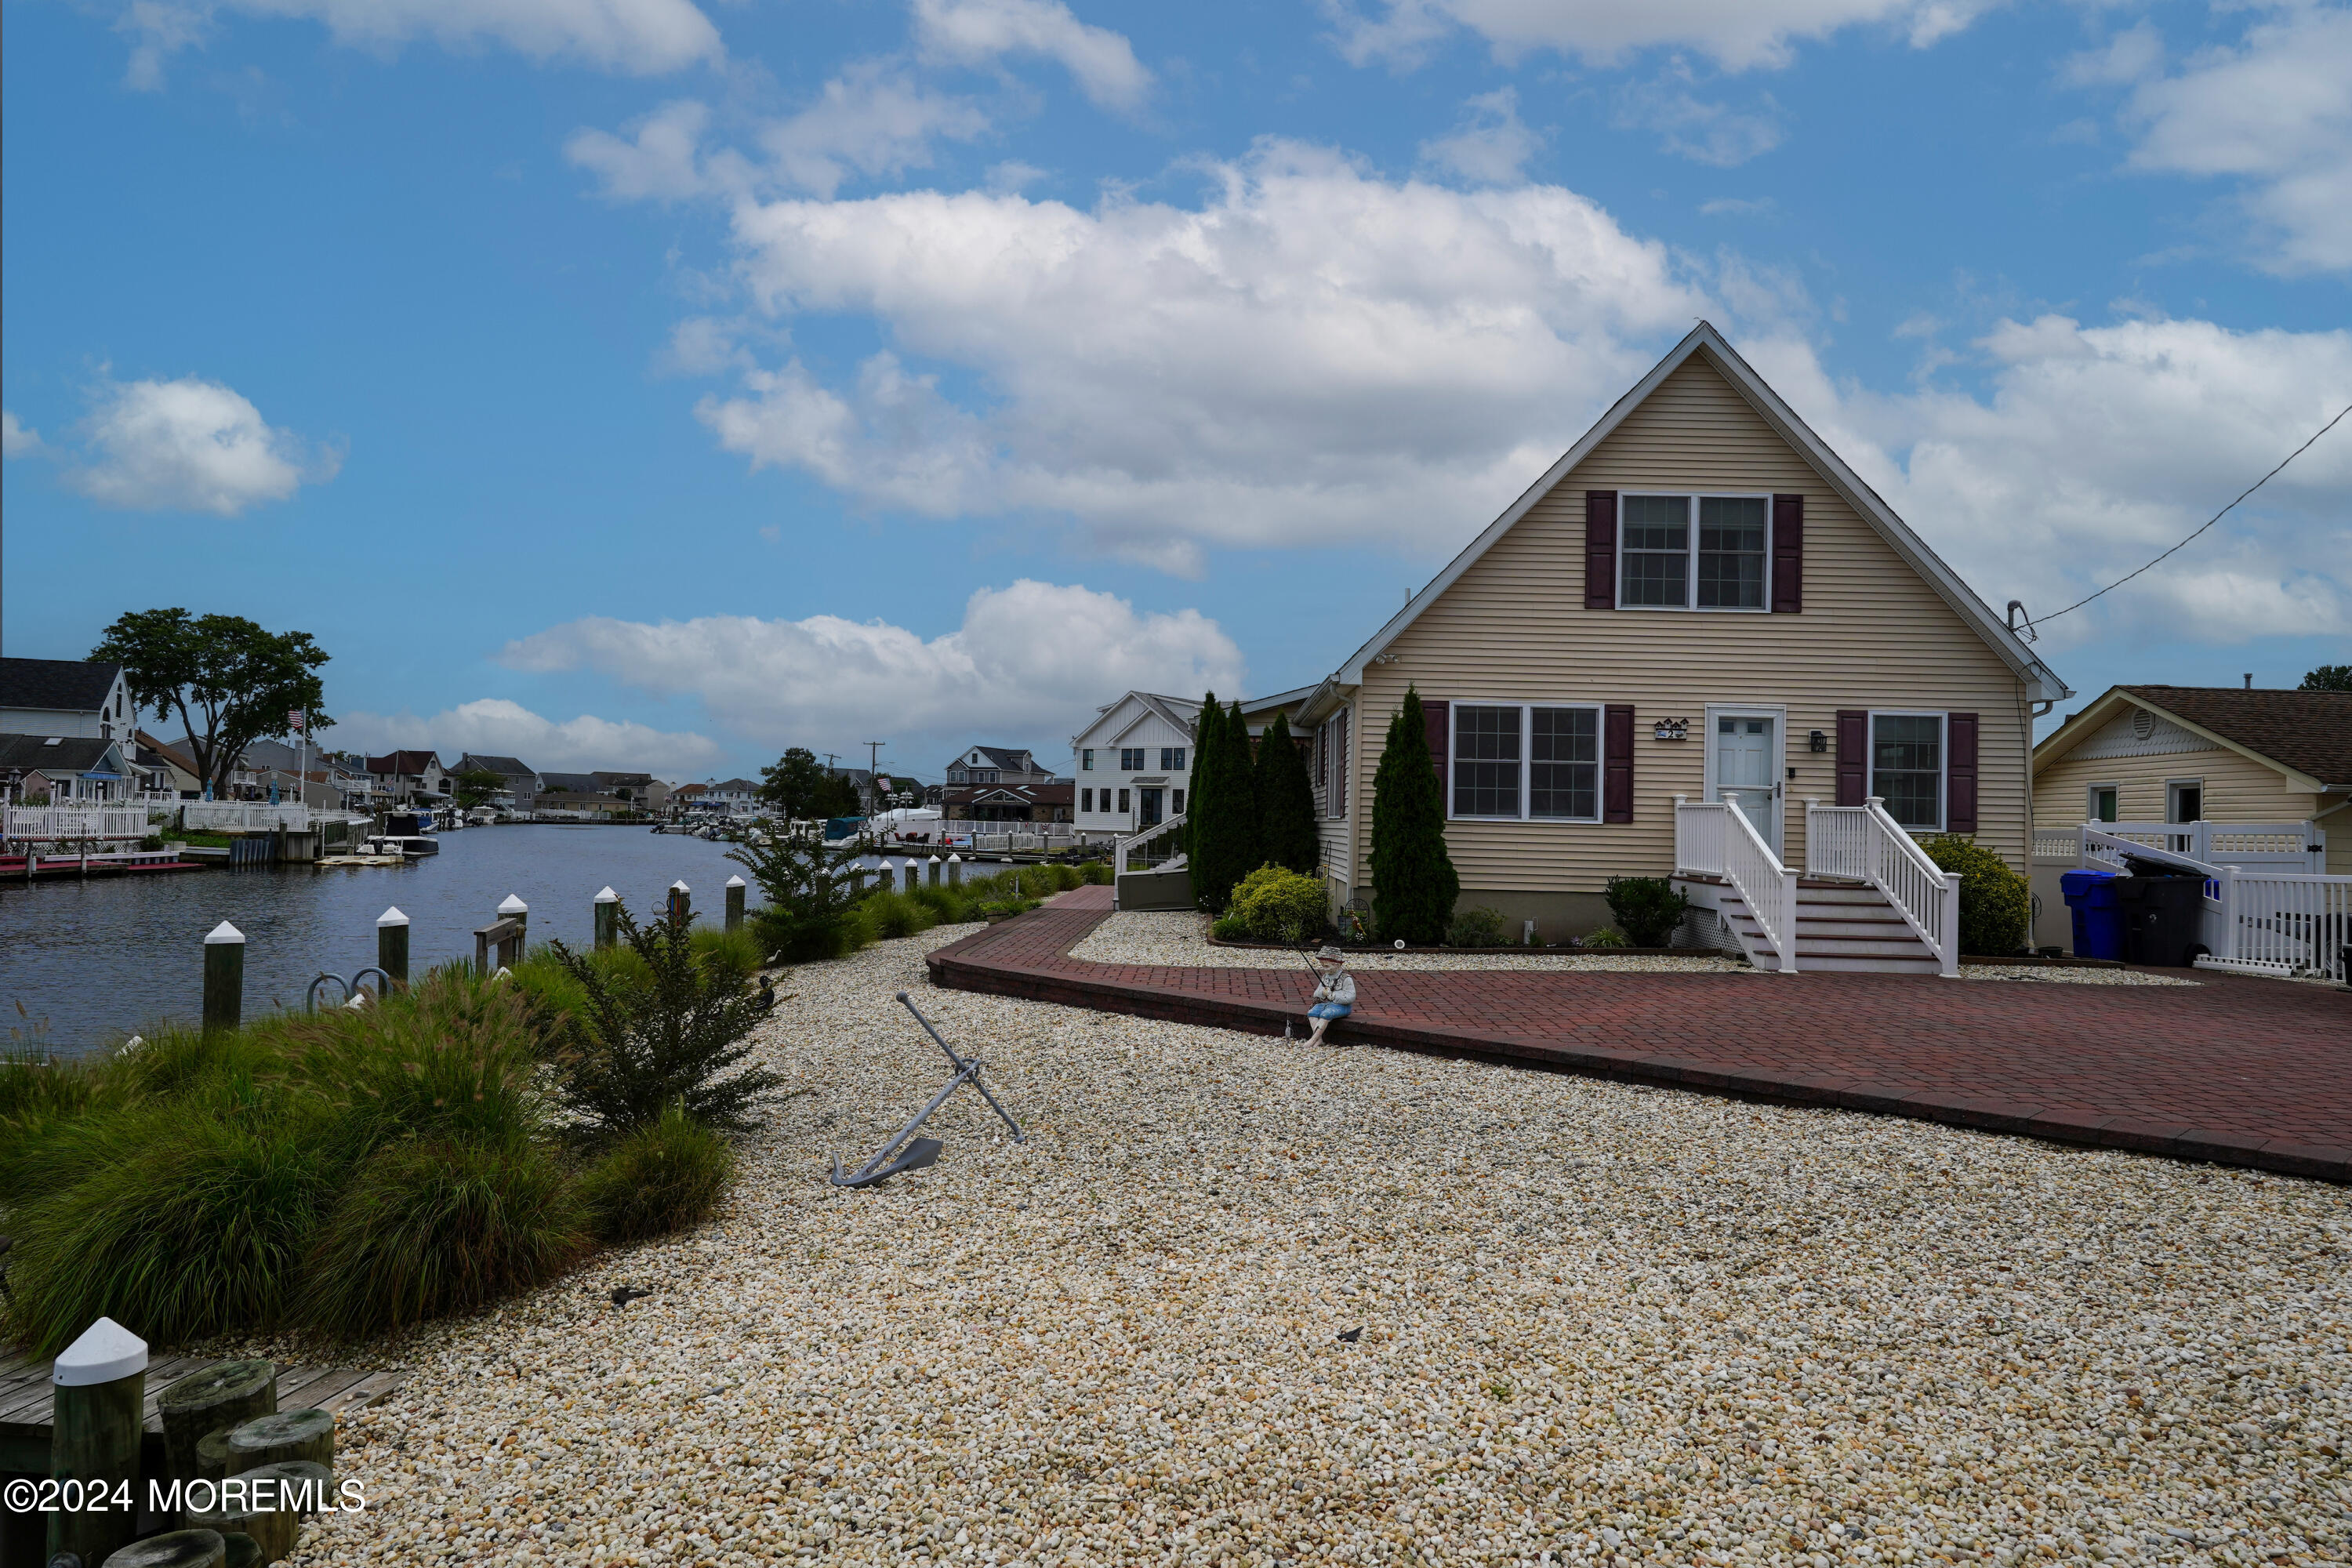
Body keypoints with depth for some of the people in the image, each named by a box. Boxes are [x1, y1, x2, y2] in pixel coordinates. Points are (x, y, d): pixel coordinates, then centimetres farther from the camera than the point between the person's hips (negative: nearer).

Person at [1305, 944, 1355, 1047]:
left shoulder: (1346, 979, -7)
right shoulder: (1325, 977, 14)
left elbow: (1351, 997, -16)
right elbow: (1316, 994, 16)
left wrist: (1332, 995, -19)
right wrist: (1322, 993, -10)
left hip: (1341, 1006, -7)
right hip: (1325, 1003, 7)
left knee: (1325, 1014, -35)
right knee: (1312, 1012, -22)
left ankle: (1314, 1038, -34)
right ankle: (1319, 1039, -28)